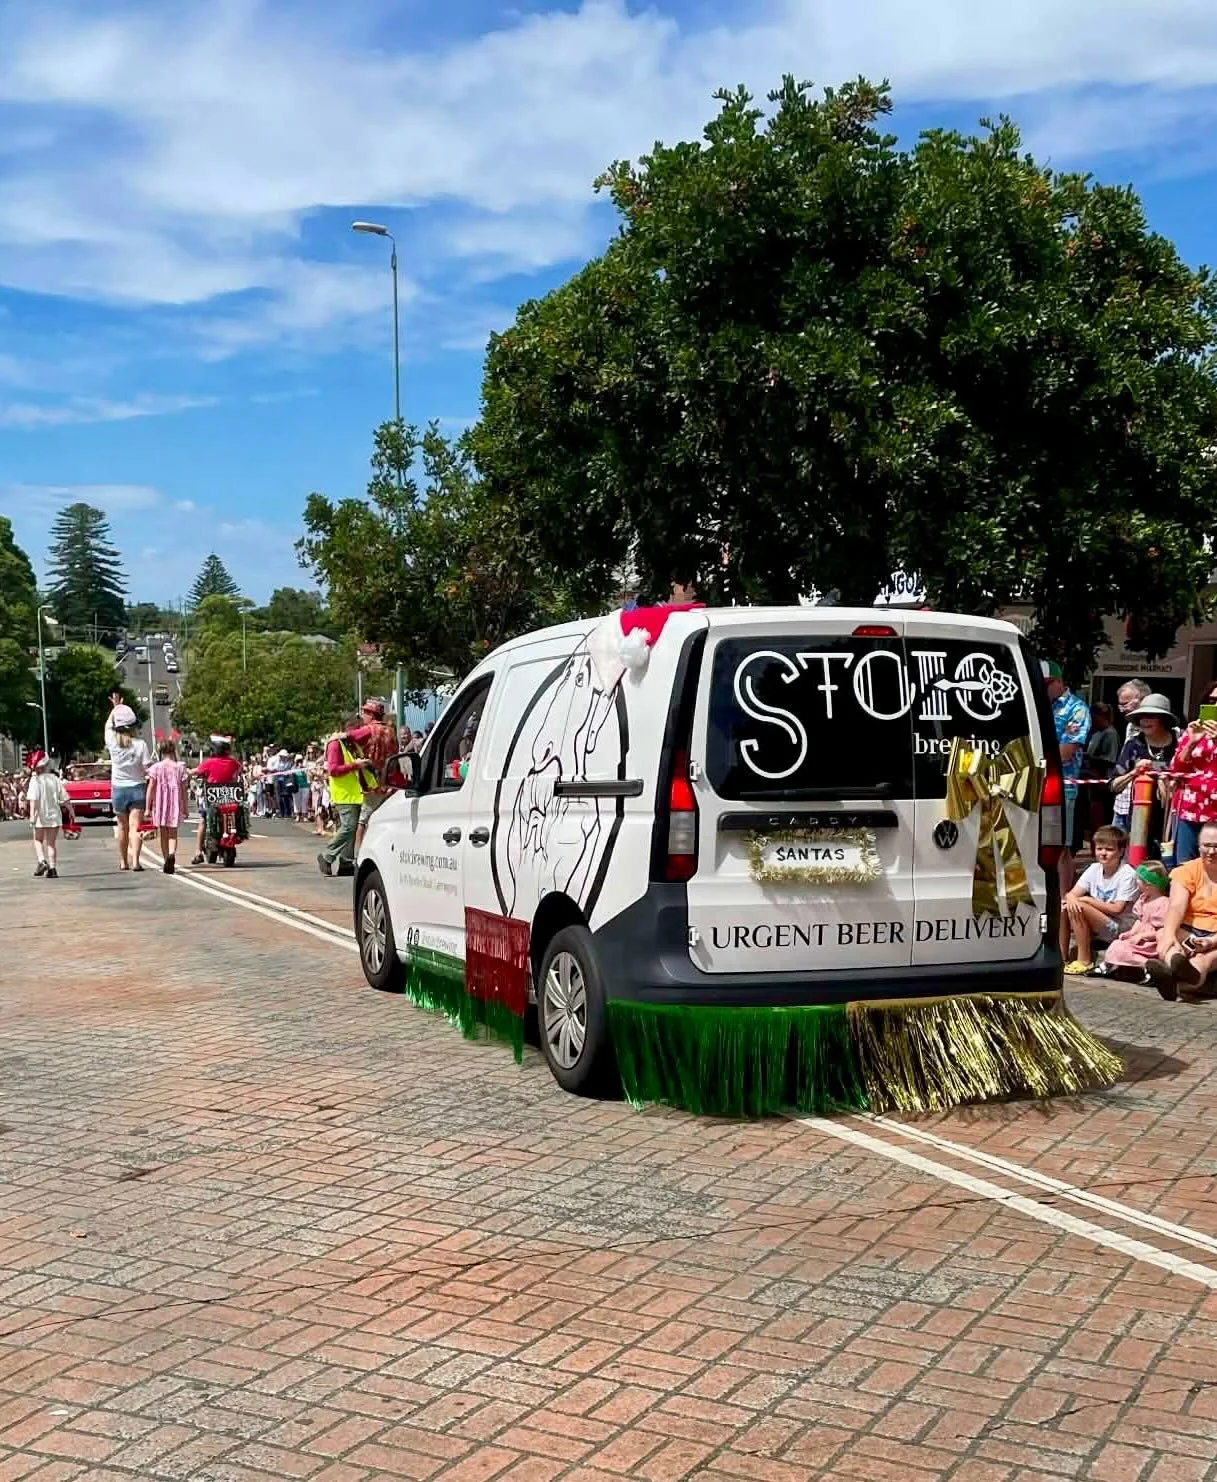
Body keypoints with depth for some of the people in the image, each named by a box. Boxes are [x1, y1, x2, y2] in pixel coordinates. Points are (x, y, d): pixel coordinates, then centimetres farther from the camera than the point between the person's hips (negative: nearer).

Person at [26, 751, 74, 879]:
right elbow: (65, 798, 1)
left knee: (38, 840, 16)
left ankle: (41, 861, -7)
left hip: (41, 817, -3)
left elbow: (33, 799, -21)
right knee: (51, 843, 11)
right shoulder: (55, 779, -2)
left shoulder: (35, 780, -11)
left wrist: (32, 815, -23)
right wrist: (71, 811, 12)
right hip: (54, 815, 3)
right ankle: (52, 869, 6)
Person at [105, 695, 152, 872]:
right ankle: (135, 860, -19)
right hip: (137, 787, -2)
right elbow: (147, 769, -10)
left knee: (122, 826, 16)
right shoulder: (140, 744, -11)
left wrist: (116, 707, 30)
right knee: (135, 825, -7)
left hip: (118, 789, 2)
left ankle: (123, 861, 24)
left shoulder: (112, 741, -4)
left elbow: (108, 725, 18)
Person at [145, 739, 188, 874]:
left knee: (163, 834, 12)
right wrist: (185, 808, 9)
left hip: (159, 805, 0)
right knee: (173, 833, 5)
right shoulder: (180, 768, 0)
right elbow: (184, 790, 1)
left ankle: (165, 860, 13)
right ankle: (172, 854, -22)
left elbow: (150, 789, -5)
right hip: (175, 805, 0)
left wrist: (148, 808, 0)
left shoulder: (155, 767, -3)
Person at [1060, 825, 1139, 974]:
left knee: (1079, 907, -26)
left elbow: (1117, 909, -19)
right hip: (1096, 928, 7)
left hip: (1119, 929, -7)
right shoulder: (1094, 869, 4)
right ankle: (1062, 958, -7)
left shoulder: (1127, 874, -14)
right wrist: (1071, 898, -27)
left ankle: (1084, 960, -17)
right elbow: (1072, 893, -3)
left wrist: (1087, 900, -17)